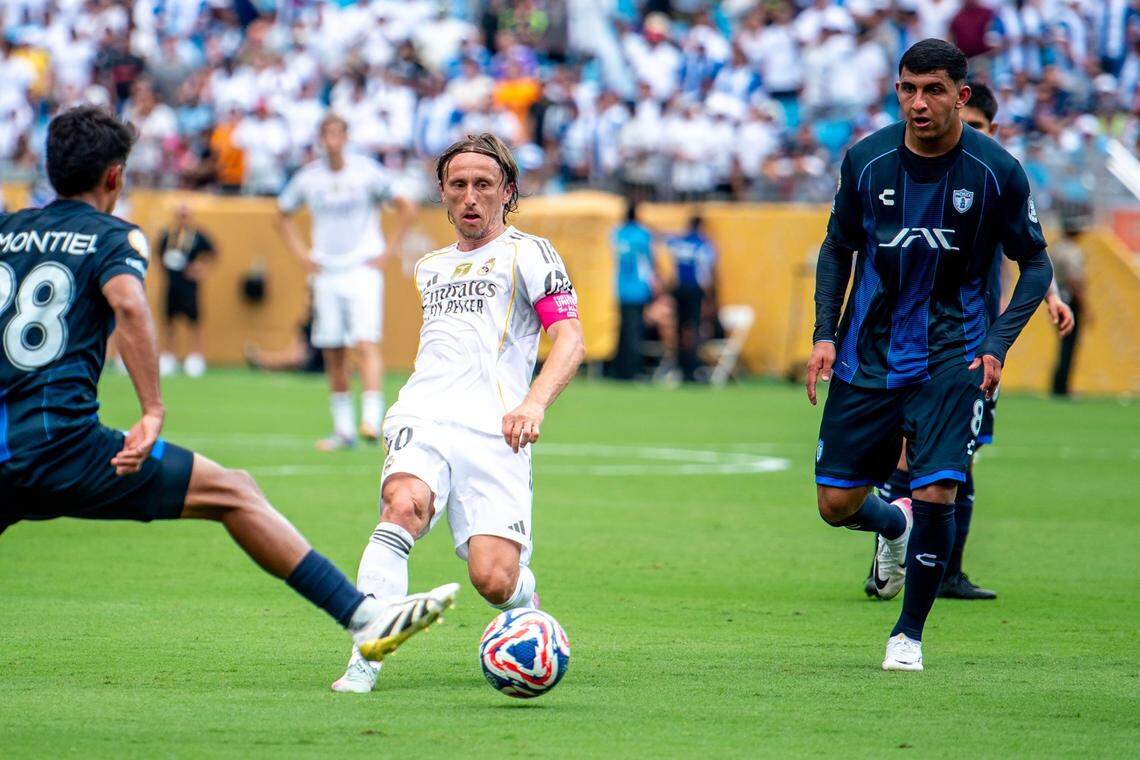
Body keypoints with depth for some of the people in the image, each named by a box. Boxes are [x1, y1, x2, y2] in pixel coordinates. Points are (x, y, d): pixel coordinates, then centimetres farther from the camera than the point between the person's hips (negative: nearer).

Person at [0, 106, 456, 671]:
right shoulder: (109, 237, 1)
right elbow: (128, 305, -19)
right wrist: (152, 412, -19)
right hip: (67, 447, -4)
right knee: (233, 493, 3)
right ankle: (361, 615, -2)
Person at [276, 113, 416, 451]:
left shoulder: (367, 172, -5)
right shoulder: (309, 178, 4)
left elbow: (406, 208, 2)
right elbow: (283, 216, 20)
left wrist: (389, 251, -2)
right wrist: (302, 255, 10)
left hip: (363, 271, -4)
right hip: (326, 273, 4)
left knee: (366, 344, -17)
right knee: (333, 355, 4)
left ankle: (371, 420, -24)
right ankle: (343, 429, 11)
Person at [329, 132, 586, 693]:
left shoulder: (526, 253, 8)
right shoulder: (429, 267, 27)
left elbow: (570, 339, -5)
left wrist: (534, 403, -22)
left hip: (493, 432, -3)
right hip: (423, 417, 4)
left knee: (493, 580, -16)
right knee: (403, 504, -32)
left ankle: (526, 602, 23)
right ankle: (364, 661, -38)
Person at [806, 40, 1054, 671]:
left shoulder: (997, 171, -9)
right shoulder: (865, 160, -4)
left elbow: (1035, 266, 2)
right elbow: (837, 248, 11)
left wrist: (997, 345, -10)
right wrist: (824, 333, 0)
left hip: (951, 355, -2)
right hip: (868, 353, 2)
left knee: (937, 491, -16)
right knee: (836, 503, 1)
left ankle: (910, 633, 5)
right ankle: (894, 525, 39)